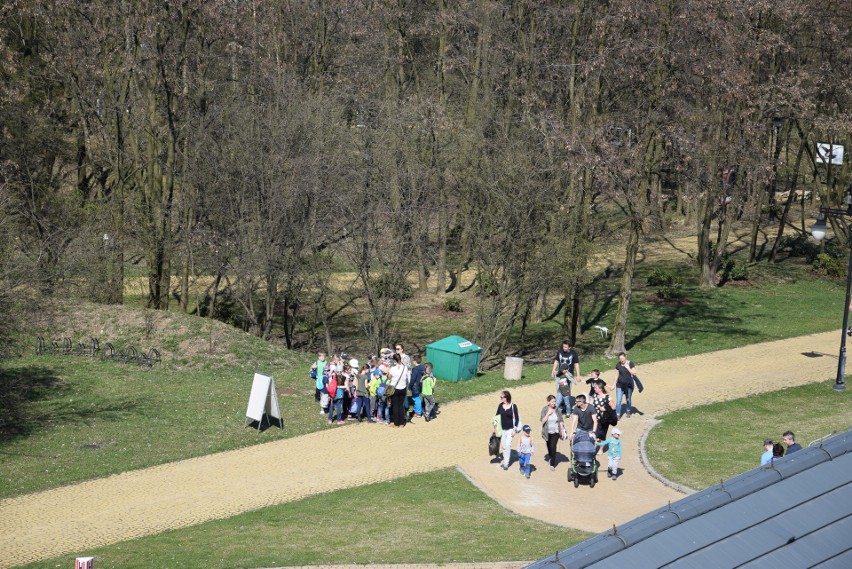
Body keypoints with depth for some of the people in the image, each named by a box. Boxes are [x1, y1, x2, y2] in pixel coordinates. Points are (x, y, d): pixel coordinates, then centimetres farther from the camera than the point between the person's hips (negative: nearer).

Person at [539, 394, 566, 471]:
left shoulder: (557, 410, -5)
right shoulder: (544, 409, -8)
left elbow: (560, 421, 2)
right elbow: (543, 421, -13)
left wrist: (562, 430, -1)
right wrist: (548, 414, -22)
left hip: (555, 432, -1)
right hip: (548, 432, 1)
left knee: (553, 446, -12)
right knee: (549, 446, 17)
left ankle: (552, 464, -4)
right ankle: (549, 456, 48)